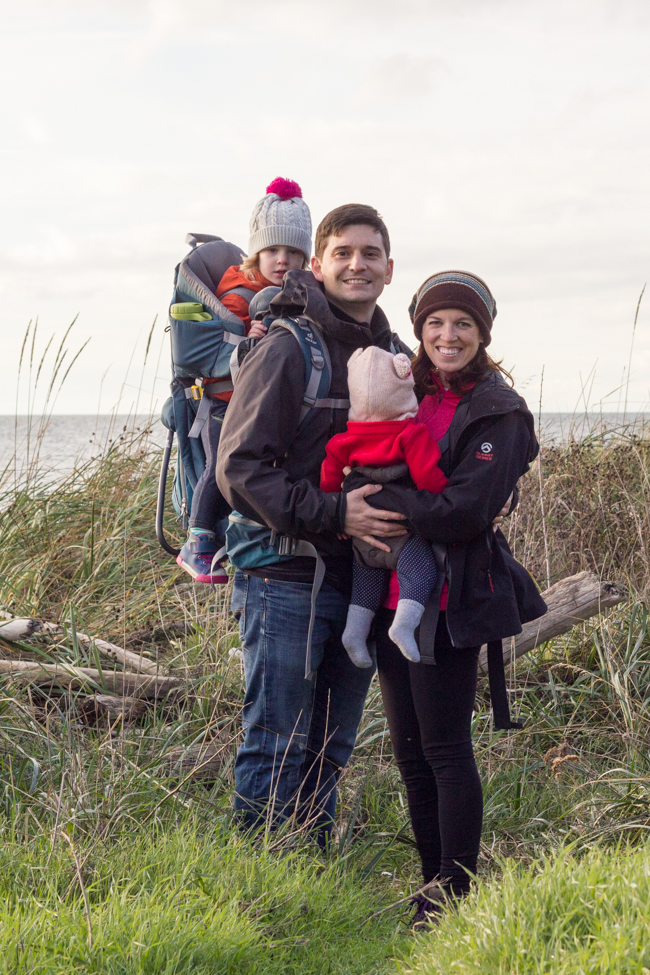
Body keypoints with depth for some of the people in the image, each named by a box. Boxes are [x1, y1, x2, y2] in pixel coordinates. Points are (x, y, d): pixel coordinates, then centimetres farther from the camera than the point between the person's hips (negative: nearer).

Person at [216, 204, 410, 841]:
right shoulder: (287, 348, -10)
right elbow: (239, 467, -16)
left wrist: (404, 515, 5)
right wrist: (333, 515, -22)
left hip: (359, 581, 7)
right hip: (286, 579, -7)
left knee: (329, 751, 13)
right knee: (277, 746, -3)